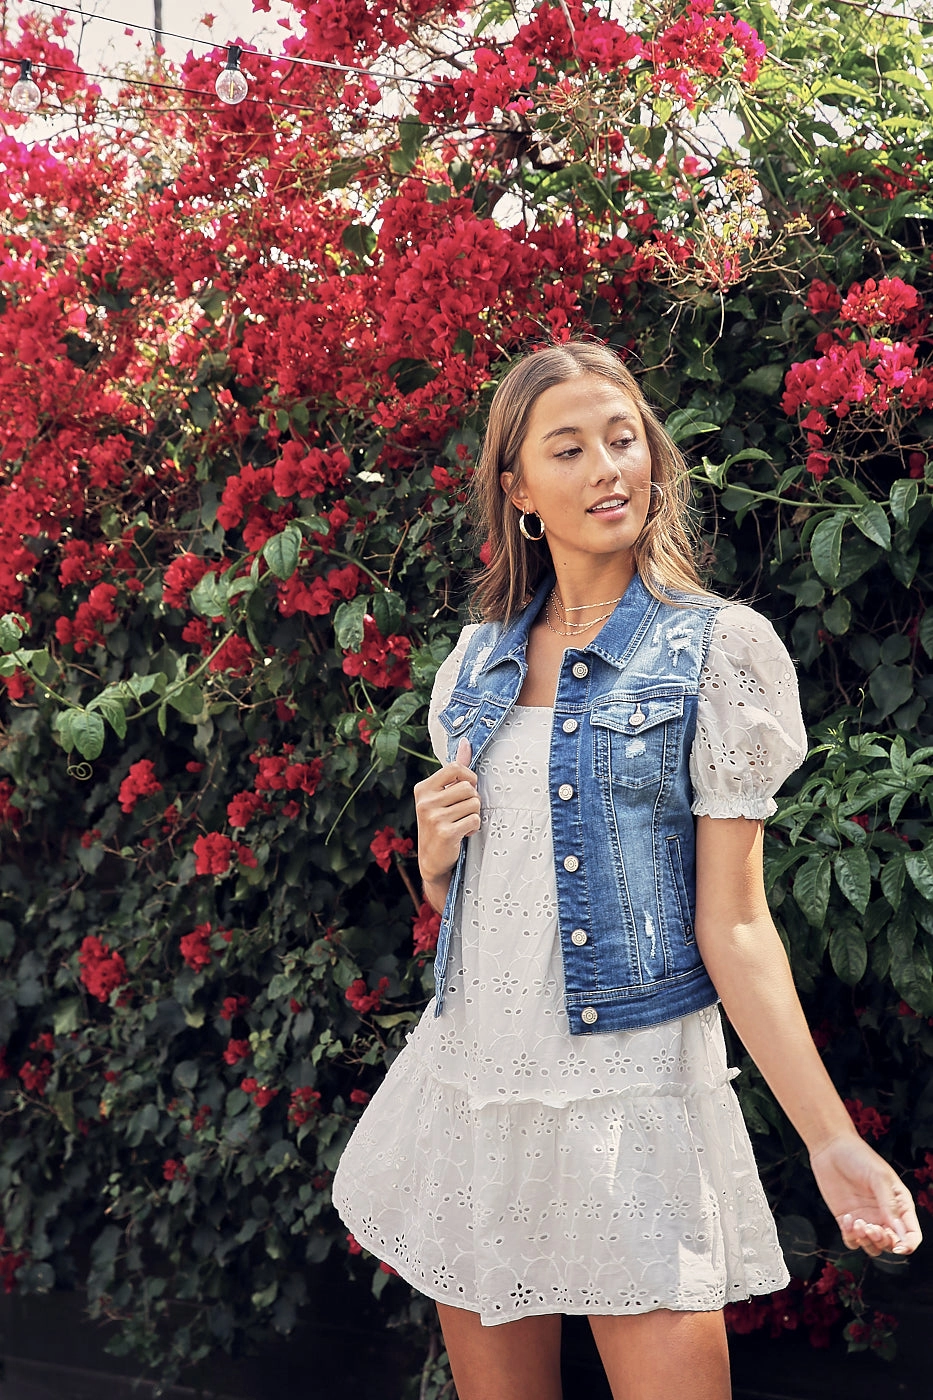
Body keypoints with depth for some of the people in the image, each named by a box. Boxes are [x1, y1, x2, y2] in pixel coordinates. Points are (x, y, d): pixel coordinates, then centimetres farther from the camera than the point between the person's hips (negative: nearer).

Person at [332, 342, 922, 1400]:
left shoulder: (718, 649, -3)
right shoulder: (476, 660, 10)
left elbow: (731, 923, -6)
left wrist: (831, 1140, -16)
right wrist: (435, 852, -4)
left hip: (626, 1094, -4)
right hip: (469, 1081, 5)